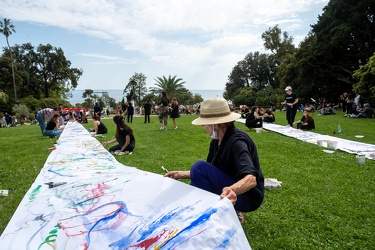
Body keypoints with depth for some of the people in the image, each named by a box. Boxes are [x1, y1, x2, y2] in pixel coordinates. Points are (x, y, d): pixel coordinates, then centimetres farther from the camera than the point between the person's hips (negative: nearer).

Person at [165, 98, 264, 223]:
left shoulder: (237, 141, -24)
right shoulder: (216, 141, 2)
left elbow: (251, 179, -38)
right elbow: (209, 173, 11)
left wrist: (233, 190, -58)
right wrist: (182, 174, 4)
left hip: (247, 197, -9)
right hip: (227, 190, 9)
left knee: (200, 167, -24)